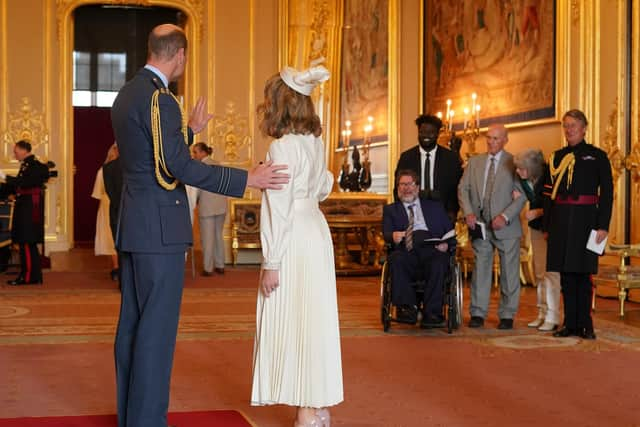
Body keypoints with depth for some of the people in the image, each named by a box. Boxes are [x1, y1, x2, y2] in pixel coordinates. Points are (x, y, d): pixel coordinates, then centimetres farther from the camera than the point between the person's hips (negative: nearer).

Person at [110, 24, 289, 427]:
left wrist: (190, 130, 33)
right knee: (157, 326, -5)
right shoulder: (159, 98, -16)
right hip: (159, 228, -10)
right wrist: (247, 179, -19)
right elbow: (179, 167, -20)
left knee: (133, 323, 13)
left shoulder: (127, 94, 14)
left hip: (134, 227, 10)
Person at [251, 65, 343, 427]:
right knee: (314, 319, 12)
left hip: (294, 243, -9)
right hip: (317, 234, 9)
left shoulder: (284, 147, -15)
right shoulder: (316, 142, 9)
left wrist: (272, 263, -15)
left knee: (293, 322, -3)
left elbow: (279, 209, -16)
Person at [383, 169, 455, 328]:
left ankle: (432, 313, -35)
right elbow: (386, 233, 8)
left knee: (438, 262, -35)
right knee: (396, 259, -35)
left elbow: (450, 232, 20)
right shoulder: (390, 210, 27)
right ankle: (408, 308, -34)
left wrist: (446, 244, -4)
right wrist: (393, 236, -17)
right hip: (407, 251, 0)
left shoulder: (435, 207, 29)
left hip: (432, 249, 0)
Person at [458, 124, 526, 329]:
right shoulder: (474, 162, 11)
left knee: (509, 272, 3)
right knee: (480, 269, 5)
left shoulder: (514, 162, -1)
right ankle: (478, 314, 12)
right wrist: (468, 212, -7)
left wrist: (505, 216, -17)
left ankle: (507, 315, 12)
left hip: (505, 227, -3)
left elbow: (522, 194, -7)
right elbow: (463, 188, 9)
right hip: (479, 225, 3)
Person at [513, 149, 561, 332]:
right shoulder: (525, 179, -4)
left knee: (550, 271, -9)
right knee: (539, 272, 11)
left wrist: (539, 212, -20)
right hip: (537, 227, 7)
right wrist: (520, 196, -5)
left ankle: (552, 317, -4)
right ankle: (542, 314, 20)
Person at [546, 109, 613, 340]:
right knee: (566, 274, 4)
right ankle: (570, 323, 10)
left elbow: (607, 193, 0)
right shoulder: (557, 157, 14)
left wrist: (603, 226, -8)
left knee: (583, 273, -3)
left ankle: (584, 324, 4)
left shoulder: (597, 156, 3)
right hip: (560, 221, 4)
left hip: (585, 220, -4)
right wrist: (548, 226, 11)